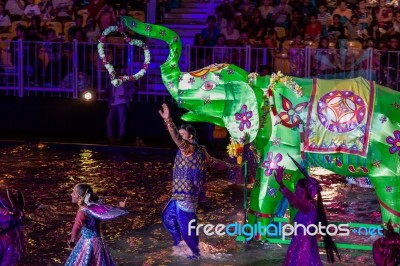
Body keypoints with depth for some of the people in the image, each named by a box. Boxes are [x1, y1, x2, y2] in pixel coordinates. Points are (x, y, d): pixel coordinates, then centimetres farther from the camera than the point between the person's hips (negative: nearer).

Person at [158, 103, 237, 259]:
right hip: (181, 195, 10)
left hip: (186, 196, -10)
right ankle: (178, 240, 38)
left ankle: (196, 252, 13)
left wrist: (168, 120, -45)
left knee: (186, 225, 1)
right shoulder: (200, 151, 12)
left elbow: (177, 139, -33)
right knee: (168, 216, 24)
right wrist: (230, 166, 37)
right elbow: (214, 162, 21)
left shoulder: (189, 148, -15)